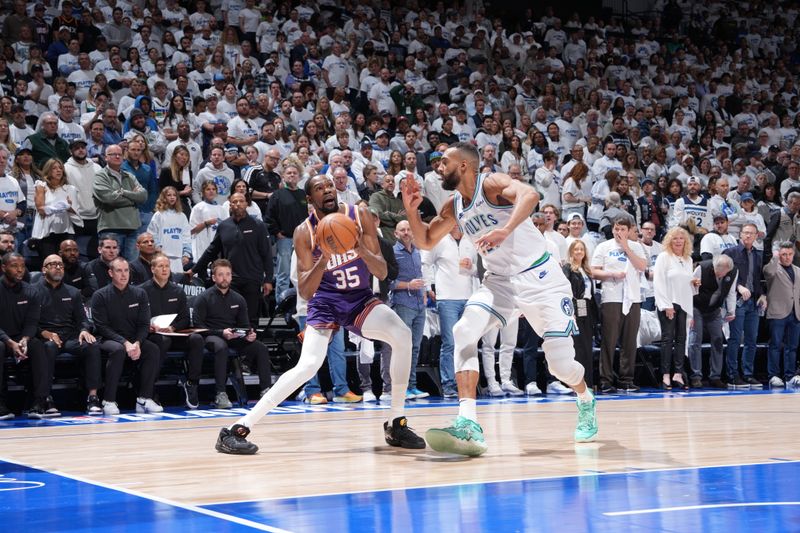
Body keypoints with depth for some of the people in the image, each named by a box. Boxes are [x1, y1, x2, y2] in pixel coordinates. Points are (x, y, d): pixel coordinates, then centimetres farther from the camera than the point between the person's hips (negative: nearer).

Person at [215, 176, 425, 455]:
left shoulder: (360, 216, -7)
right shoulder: (304, 232, -12)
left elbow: (382, 273, -8)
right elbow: (304, 292, -14)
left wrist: (362, 249, -28)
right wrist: (323, 259, -31)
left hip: (361, 298, 3)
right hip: (326, 302, -3)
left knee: (402, 335, -24)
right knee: (308, 366, -25)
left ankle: (395, 424, -10)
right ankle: (237, 429, -22)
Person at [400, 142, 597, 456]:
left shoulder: (492, 184, -16)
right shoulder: (454, 208, 5)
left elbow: (529, 195, -37)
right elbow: (425, 241, 16)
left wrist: (505, 230, -52)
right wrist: (411, 210, -1)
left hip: (538, 277, -6)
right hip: (499, 280, 6)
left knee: (560, 361, -5)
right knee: (464, 332, -21)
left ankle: (586, 401, 32)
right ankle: (468, 425, -28)